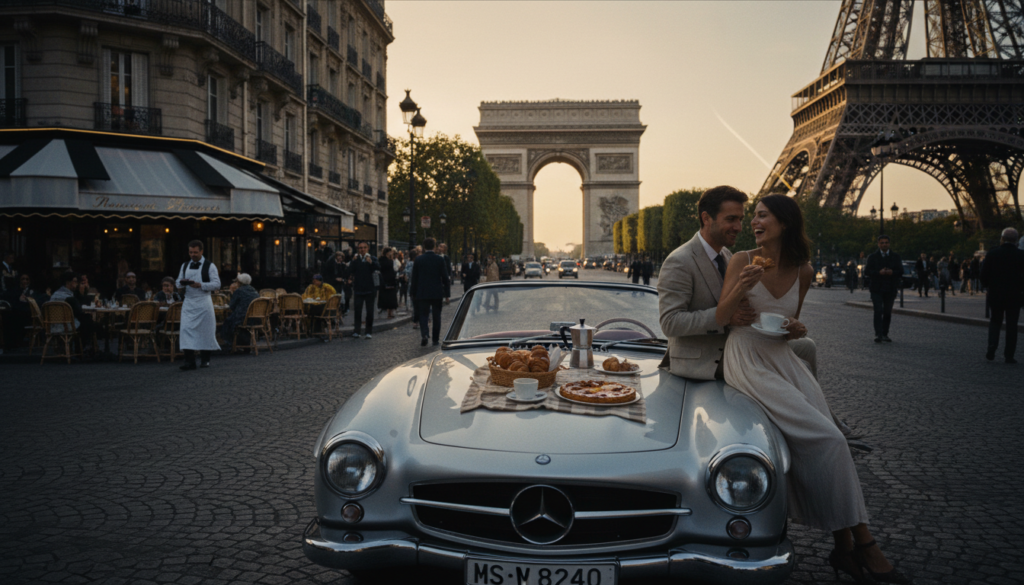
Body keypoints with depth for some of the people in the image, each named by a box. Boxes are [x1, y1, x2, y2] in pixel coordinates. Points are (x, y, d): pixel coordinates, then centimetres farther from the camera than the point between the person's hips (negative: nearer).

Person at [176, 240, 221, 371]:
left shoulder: (209, 266, -1)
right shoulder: (185, 266, 14)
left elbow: (216, 284, -7)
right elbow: (178, 283, 16)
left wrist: (200, 285, -19)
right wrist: (182, 283, -8)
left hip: (204, 302, -3)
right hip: (188, 302, 4)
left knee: (205, 331, 2)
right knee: (186, 330, -7)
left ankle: (205, 359, 16)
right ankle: (190, 361, -7)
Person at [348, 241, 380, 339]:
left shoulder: (372, 259, 2)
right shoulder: (355, 260, 5)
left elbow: (378, 268, -18)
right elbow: (350, 271, -9)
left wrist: (371, 262, -33)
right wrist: (353, 261, -21)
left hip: (369, 289, -1)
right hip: (358, 289, 1)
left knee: (369, 311, 5)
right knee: (357, 311, 0)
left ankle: (369, 331, 12)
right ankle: (357, 330, 2)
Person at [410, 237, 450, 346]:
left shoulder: (418, 259, -4)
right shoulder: (440, 260, -3)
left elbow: (414, 277, 0)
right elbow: (445, 278, -2)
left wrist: (414, 292, 8)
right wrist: (447, 293, 5)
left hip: (422, 292, 0)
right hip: (437, 292, 0)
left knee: (423, 314, 6)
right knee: (436, 316, 10)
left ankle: (424, 333, -18)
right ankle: (436, 339, 13)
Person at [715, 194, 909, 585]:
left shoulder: (803, 271, 5)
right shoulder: (742, 261, -8)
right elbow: (720, 320, -11)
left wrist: (797, 329, -4)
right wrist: (741, 287, -28)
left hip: (782, 358, 5)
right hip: (747, 361, -5)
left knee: (829, 442, -10)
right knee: (825, 439, -16)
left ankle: (845, 546, 2)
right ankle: (861, 543, -2)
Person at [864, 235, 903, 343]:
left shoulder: (895, 257, 9)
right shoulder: (872, 257, 5)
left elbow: (900, 271, 2)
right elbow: (867, 270, -4)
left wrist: (892, 272, -18)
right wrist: (879, 272, -20)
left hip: (890, 289, 2)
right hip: (876, 289, -2)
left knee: (887, 312, 7)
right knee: (878, 312, -10)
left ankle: (885, 334, 15)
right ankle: (878, 335, -11)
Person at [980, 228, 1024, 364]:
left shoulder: (992, 253, -6)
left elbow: (984, 275, -4)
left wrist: (988, 287, 12)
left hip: (995, 295, 1)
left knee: (995, 322, 14)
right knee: (1011, 325, 6)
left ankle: (991, 350, -1)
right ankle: (1009, 355, 6)